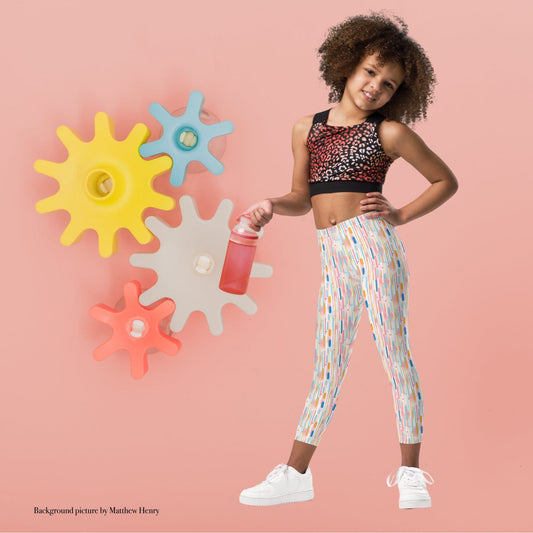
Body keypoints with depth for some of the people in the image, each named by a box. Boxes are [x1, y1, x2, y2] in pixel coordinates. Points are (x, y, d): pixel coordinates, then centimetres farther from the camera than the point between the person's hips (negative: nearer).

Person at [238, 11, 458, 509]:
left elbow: (446, 180, 11)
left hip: (372, 240, -4)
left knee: (394, 349, -2)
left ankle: (410, 472, 7)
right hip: (332, 255, 4)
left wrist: (401, 215, 0)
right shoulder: (307, 128, 14)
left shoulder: (390, 133, 3)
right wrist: (271, 205, -2)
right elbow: (302, 198, 19)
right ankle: (295, 473, 11)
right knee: (328, 361, 8)